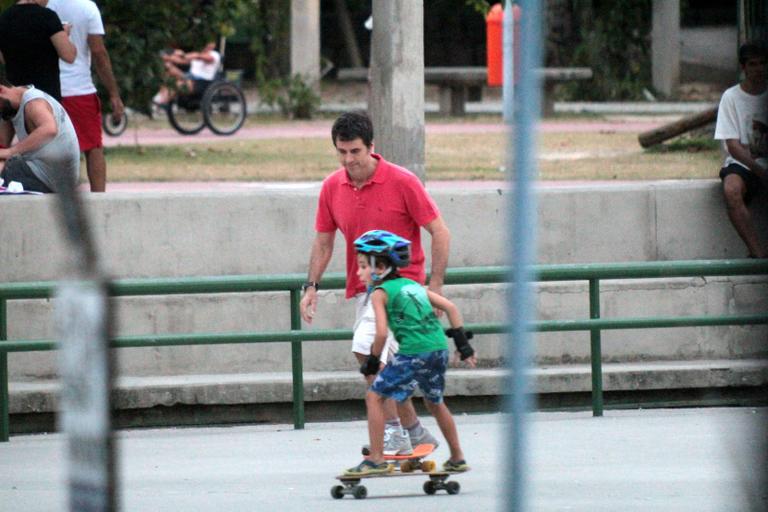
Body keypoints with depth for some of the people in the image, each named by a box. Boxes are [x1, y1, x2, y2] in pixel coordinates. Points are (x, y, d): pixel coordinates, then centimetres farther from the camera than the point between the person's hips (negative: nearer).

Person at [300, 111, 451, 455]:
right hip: (362, 287, 7)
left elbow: (439, 232, -8)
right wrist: (311, 286, 2)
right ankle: (416, 434, 26)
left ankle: (394, 430, -16)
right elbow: (323, 241, 14)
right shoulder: (332, 187, 3)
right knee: (383, 366, 10)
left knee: (366, 346, -25)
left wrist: (435, 287, -14)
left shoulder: (401, 182, -12)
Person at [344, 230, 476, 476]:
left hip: (413, 352, -7)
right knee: (434, 402, 27)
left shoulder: (380, 292, 0)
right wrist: (463, 343, 21)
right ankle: (457, 458, 35)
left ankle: (376, 459, -3)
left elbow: (382, 332, -11)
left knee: (374, 397, 1)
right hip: (440, 349, 7)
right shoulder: (413, 285, 21)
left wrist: (372, 361, 2)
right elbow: (450, 307, 18)